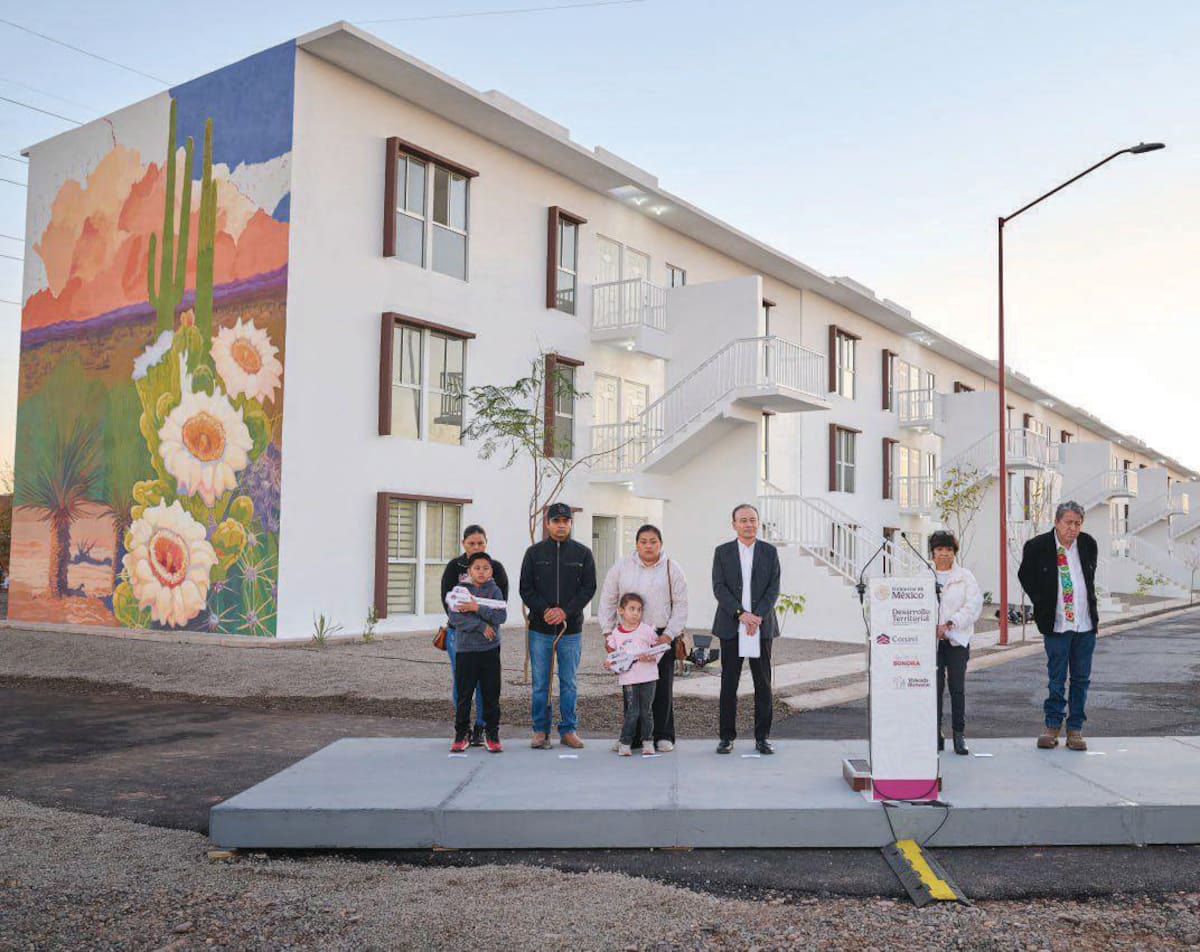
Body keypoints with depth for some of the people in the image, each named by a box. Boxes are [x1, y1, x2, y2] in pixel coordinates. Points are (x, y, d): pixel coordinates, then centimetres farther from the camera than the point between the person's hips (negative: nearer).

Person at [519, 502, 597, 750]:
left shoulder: (582, 553, 5)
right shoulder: (534, 552, 5)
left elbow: (589, 588, 0)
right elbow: (526, 588, 2)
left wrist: (565, 611, -13)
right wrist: (545, 610, -14)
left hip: (571, 629, 0)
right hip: (539, 629, 0)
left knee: (568, 682, 7)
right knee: (540, 683, 5)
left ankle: (568, 729, 17)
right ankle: (540, 730, 14)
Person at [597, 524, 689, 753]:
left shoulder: (672, 569, 5)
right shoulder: (621, 568, 7)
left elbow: (680, 606, 4)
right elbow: (607, 602, 10)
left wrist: (669, 635, -5)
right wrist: (608, 632, 3)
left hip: (663, 636, -1)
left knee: (663, 688, 1)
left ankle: (662, 736, 12)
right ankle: (633, 736, 10)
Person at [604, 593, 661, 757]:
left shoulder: (646, 630, 0)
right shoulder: (615, 634, 4)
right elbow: (613, 654, 15)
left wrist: (650, 658, -14)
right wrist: (609, 663, -5)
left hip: (648, 677, 0)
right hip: (628, 678, 0)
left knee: (646, 711, 7)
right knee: (632, 712, -6)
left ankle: (647, 742, 20)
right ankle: (624, 743, 7)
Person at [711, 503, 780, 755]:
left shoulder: (769, 552, 7)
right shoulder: (722, 552, 5)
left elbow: (774, 588, 0)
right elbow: (719, 588, -4)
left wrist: (758, 616, -13)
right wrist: (741, 614, -15)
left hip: (762, 626, 1)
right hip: (731, 627, -1)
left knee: (763, 682, 3)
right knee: (729, 682, 2)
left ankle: (763, 737, 11)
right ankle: (727, 736, 9)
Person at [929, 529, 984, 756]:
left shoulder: (965, 577, 7)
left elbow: (973, 606, -4)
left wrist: (949, 624, -15)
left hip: (957, 640, 0)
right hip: (931, 641, 0)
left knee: (957, 688, 1)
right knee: (934, 687, 0)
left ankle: (959, 733, 8)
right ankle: (935, 733, 6)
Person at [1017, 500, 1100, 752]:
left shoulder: (1088, 544, 3)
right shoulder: (1038, 546, -8)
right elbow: (1025, 576, 7)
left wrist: (1090, 603, 15)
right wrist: (1042, 603, 4)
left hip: (1086, 624, 3)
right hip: (1057, 624, -3)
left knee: (1081, 679, 8)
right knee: (1056, 678, 2)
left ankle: (1075, 729, 16)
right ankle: (1052, 726, 13)